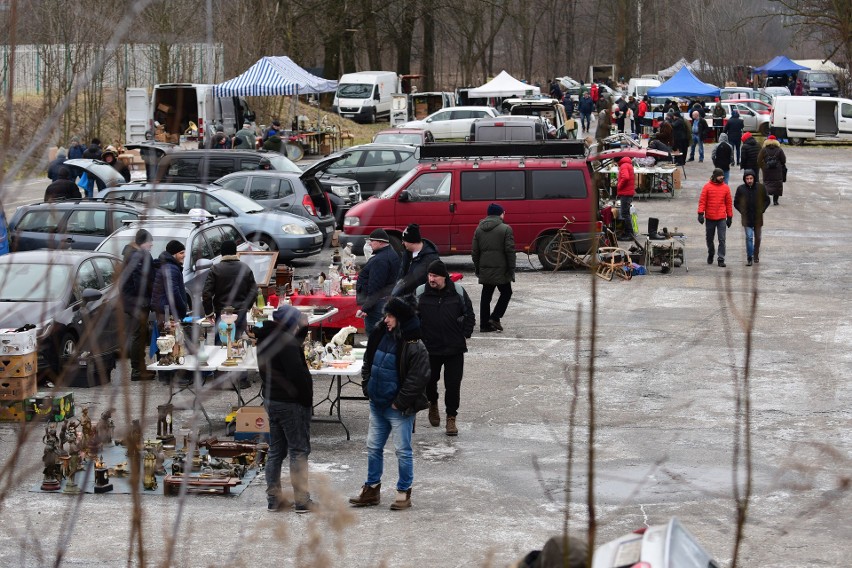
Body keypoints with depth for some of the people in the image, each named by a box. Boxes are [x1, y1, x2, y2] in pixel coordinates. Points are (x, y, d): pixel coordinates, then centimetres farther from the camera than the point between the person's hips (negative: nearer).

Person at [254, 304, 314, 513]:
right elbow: (296, 372, -24)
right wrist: (307, 398, -14)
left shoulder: (265, 339, 8)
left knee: (276, 450, 15)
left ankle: (273, 499, 18)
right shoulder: (285, 341, -20)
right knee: (299, 451, -1)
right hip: (291, 403, -9)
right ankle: (302, 501, 0)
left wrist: (303, 329, 15)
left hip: (271, 400, 9)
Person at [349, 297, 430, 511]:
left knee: (403, 450, 2)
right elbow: (368, 364, 17)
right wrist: (367, 387, 6)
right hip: (377, 405, 8)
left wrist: (400, 403, -17)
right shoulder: (380, 336, 5)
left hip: (399, 409, -8)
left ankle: (404, 492, 14)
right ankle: (372, 489, 27)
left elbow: (417, 379, -20)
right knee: (373, 447, 15)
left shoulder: (414, 348, -18)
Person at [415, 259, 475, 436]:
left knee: (453, 384, 0)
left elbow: (469, 315, 8)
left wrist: (465, 335, 0)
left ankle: (451, 418, 11)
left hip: (454, 348, -1)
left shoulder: (458, 292, -2)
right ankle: (433, 403, 42)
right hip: (429, 347, 1)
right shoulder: (421, 293, -3)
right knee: (429, 380, 12)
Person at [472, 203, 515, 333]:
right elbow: (510, 251, -11)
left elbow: (475, 252, 10)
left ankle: (484, 324, 7)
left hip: (484, 269, 5)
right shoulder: (505, 229, -8)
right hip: (500, 269, -5)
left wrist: (477, 268, 17)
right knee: (506, 292, 11)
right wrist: (511, 269, -5)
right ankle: (495, 318, -2)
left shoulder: (479, 230, 9)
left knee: (486, 296, 9)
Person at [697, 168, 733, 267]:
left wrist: (730, 217, 9)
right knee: (709, 238, 14)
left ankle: (721, 259, -2)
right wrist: (700, 213, -12)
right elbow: (702, 201, -2)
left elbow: (728, 203, 8)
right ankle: (710, 254, 37)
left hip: (721, 218, 0)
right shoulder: (707, 187, -2)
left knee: (722, 239, -6)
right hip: (709, 218, 0)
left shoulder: (725, 188, 3)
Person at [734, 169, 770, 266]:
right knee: (749, 237, -10)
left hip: (758, 218, 2)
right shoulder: (741, 189, -6)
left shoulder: (761, 188, -4)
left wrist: (762, 210, -4)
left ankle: (756, 256, 30)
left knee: (757, 238, 13)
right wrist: (742, 211, -6)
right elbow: (736, 203, 5)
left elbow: (767, 200, 7)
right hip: (747, 218, -2)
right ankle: (749, 258, -6)